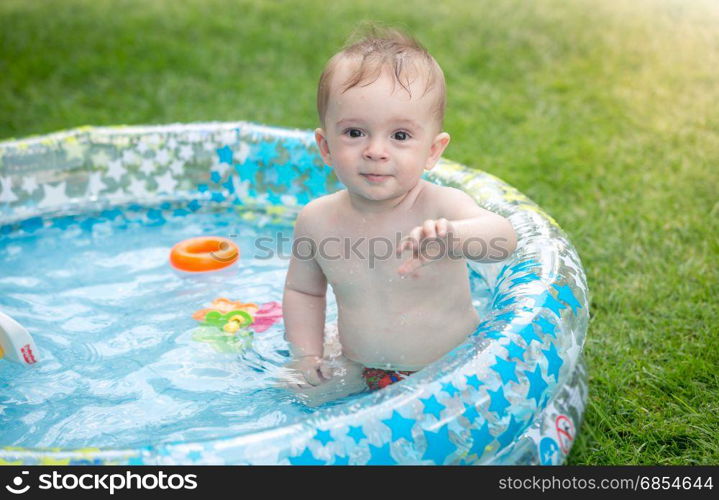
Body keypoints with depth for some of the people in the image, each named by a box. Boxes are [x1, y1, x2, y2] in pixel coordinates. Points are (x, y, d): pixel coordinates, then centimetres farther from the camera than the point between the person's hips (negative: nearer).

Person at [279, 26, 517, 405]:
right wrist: (307, 356, -3)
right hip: (360, 376, 4)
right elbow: (302, 290, 10)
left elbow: (502, 239, -43)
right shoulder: (316, 220, -9)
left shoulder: (440, 207, -22)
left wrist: (453, 236, -65)